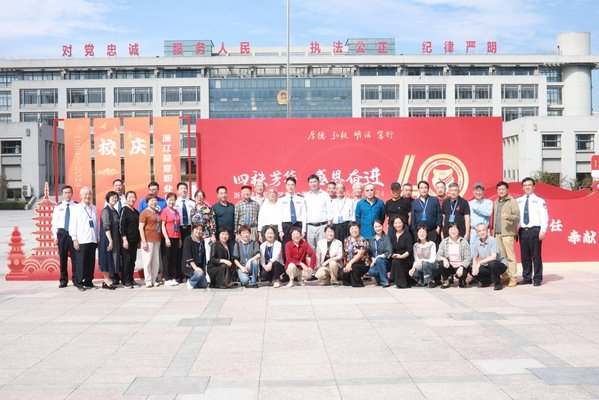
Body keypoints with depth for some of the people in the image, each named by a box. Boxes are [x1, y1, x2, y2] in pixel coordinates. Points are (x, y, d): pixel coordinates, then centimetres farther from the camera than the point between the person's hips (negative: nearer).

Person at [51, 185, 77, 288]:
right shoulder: (58, 207, 8)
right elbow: (54, 222, 9)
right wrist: (55, 236, 2)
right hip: (62, 232, 2)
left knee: (75, 257, 0)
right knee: (63, 257, 5)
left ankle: (75, 279, 10)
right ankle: (63, 280, 13)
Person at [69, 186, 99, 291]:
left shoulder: (93, 208, 15)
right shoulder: (76, 208, 0)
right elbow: (72, 224, -3)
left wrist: (98, 236, 15)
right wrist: (74, 239, -9)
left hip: (92, 239, 5)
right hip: (81, 240, -5)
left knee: (91, 262, 7)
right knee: (80, 262, -4)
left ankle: (88, 282, 15)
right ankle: (79, 283, 3)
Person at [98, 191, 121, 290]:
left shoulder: (114, 211, 13)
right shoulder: (106, 211, -12)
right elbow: (106, 227, -18)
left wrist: (114, 241, 14)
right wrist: (110, 241, -21)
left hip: (114, 239, 8)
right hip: (107, 239, -8)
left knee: (112, 259, 9)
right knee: (107, 258, -4)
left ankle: (107, 280, 15)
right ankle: (107, 281, 2)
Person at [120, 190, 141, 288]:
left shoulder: (136, 212, 14)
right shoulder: (124, 210, -6)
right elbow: (122, 226, -12)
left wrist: (139, 240, 18)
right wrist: (125, 240, -17)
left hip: (135, 240, 7)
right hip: (127, 240, -7)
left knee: (133, 260, 9)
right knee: (126, 260, -3)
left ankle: (131, 280, 16)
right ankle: (125, 281, 4)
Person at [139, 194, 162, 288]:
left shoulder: (158, 213, 15)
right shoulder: (144, 213, -3)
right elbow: (141, 228, -7)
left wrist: (160, 238, 10)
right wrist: (144, 242, -13)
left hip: (157, 240, 6)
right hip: (148, 240, -6)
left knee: (156, 261, 7)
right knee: (148, 260, -2)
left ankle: (154, 280, 16)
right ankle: (148, 281, 5)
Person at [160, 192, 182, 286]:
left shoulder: (176, 212, 15)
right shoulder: (164, 211, -3)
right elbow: (162, 226, -8)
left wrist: (180, 239, 16)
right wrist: (166, 238, -15)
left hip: (176, 238, 6)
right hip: (167, 238, -6)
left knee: (174, 258, 7)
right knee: (167, 259, -1)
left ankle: (172, 277, 14)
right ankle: (167, 279, 4)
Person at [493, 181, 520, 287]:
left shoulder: (512, 201, -1)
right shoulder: (496, 202, 20)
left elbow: (517, 216, -7)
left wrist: (508, 217, -26)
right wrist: (493, 230, 17)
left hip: (507, 233, -6)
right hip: (497, 233, 6)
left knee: (510, 256, -9)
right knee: (501, 256, 5)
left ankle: (513, 278, -7)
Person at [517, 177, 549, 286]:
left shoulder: (539, 200, 1)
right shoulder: (518, 201, 12)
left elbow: (544, 217, -3)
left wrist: (543, 231, -11)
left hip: (534, 230, -4)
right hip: (522, 231, 4)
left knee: (536, 255, -2)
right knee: (524, 256, 8)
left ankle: (537, 279, 7)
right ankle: (526, 278, 18)